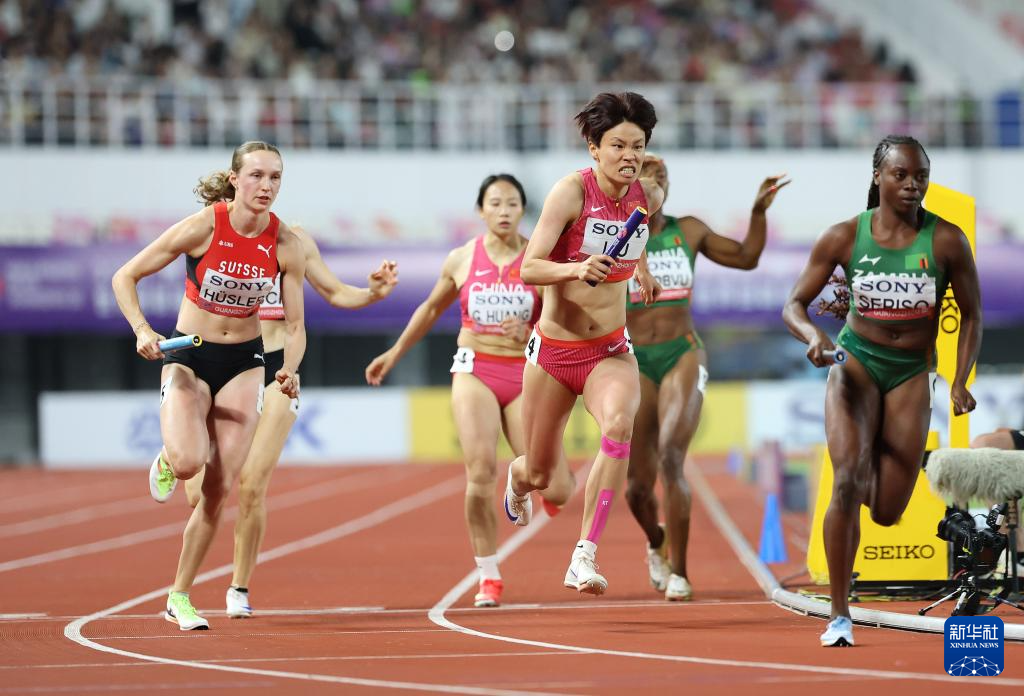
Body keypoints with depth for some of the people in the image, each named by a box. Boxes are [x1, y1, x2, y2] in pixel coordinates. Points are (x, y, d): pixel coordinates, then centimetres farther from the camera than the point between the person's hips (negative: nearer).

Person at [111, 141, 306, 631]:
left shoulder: (286, 245, -8)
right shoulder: (202, 227, -16)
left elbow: (294, 326, -1)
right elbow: (125, 277, -8)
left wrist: (289, 369, -21)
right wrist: (142, 330, -23)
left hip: (244, 364, 3)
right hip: (188, 356, -3)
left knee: (219, 488, -3)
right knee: (188, 462, -27)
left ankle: (179, 597, 12)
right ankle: (166, 460, 13)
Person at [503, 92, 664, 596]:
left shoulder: (649, 196, -3)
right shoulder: (572, 191, -17)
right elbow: (529, 269, -23)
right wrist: (576, 268, -39)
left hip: (610, 351, 2)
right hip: (553, 349, -2)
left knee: (619, 426, -31)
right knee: (540, 475, 11)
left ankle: (585, 556, -29)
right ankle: (518, 478, 53)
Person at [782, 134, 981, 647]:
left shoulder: (947, 240, -9)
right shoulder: (844, 237, -8)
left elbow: (971, 316, 3)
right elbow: (794, 305, -2)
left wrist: (960, 382, -8)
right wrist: (812, 335, -25)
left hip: (911, 374, 1)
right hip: (856, 363, -1)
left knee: (886, 512, 0)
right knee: (847, 484, -21)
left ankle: (881, 466, 42)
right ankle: (839, 615, -13)